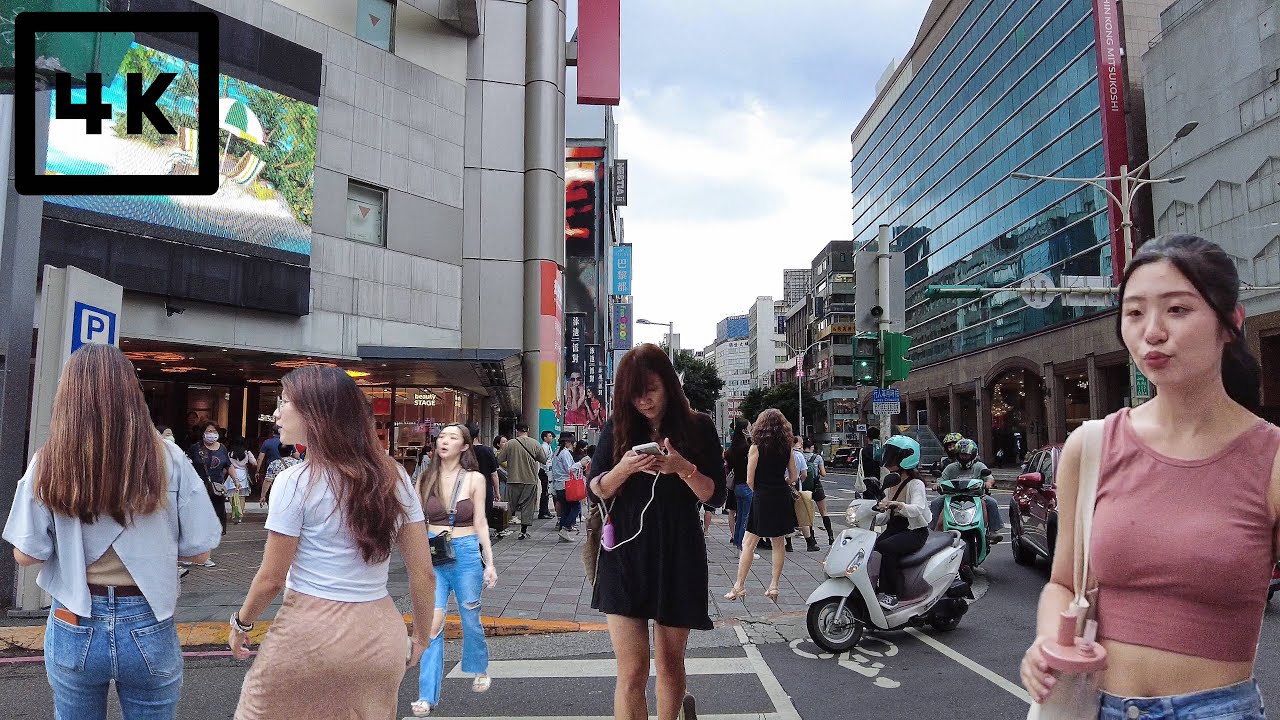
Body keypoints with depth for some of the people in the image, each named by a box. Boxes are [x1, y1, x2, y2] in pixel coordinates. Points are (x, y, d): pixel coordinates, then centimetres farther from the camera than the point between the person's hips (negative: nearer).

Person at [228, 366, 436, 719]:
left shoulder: (296, 481, -11)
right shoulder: (395, 477, 0)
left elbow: (271, 579, -5)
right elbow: (424, 574, 2)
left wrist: (241, 624, 13)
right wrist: (420, 637, 15)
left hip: (310, 632, -4)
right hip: (380, 633, 4)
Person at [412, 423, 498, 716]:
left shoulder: (475, 479, -1)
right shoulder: (426, 479, 3)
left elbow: (480, 522, 0)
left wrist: (489, 562, -3)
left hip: (466, 552, -1)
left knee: (470, 618, 13)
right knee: (432, 622, -9)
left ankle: (480, 669, 40)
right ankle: (427, 695, -1)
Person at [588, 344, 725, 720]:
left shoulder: (698, 427, -1)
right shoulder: (617, 427, 2)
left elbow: (715, 495, -3)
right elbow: (595, 492, 1)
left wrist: (683, 468, -21)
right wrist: (624, 469, -19)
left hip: (678, 556, 0)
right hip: (625, 556, 0)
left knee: (669, 662, 13)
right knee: (632, 670, -4)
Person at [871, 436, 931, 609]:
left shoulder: (915, 484, -10)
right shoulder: (890, 482, 13)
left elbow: (918, 509, -29)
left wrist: (896, 504, -46)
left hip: (915, 531, -7)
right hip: (894, 528, 7)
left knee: (886, 547, -33)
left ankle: (891, 594, -23)